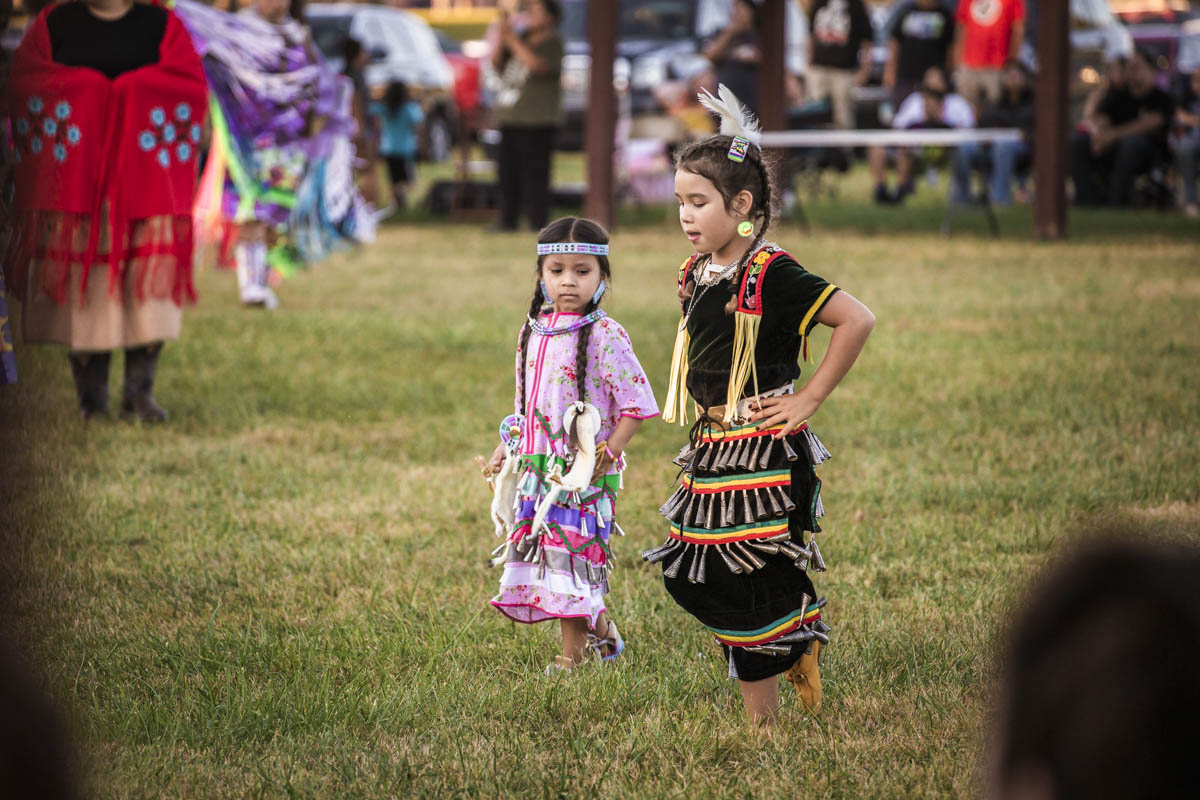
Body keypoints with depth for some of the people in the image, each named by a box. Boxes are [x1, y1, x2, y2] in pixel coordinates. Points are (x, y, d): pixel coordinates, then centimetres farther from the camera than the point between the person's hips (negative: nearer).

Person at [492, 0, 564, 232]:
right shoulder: (524, 37, 16)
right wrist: (502, 37, 2)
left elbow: (537, 66, -23)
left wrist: (512, 40, -17)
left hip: (536, 121, -8)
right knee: (508, 174, 10)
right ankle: (507, 223, 16)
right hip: (511, 119, 8)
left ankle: (538, 225, -8)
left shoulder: (553, 42, -6)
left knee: (534, 176, -10)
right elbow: (497, 63, 18)